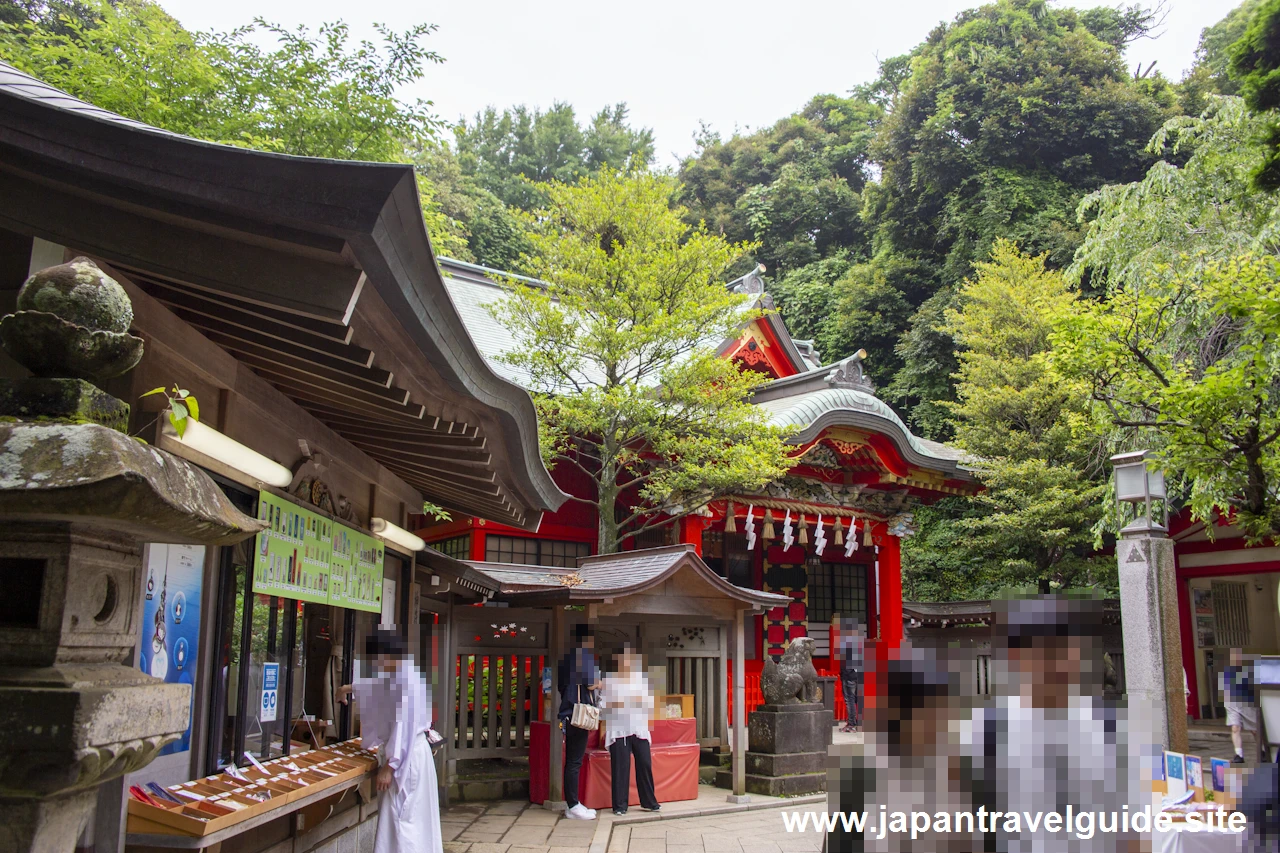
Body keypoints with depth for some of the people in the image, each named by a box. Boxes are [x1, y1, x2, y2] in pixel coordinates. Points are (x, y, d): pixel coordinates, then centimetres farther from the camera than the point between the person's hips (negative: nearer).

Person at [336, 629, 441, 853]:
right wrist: (349, 688, 42)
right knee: (415, 819, 14)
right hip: (412, 753, 10)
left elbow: (402, 727, -23)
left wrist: (389, 766, -22)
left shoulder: (404, 681, -20)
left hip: (406, 757, -10)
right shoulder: (398, 676, 11)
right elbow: (377, 684, 33)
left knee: (401, 819, -8)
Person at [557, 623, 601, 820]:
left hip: (569, 713, 9)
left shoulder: (570, 655, 15)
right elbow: (590, 684, -20)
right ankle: (573, 806, -3)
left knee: (572, 760, 12)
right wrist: (602, 681, 1)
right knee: (575, 761, -6)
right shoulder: (584, 654, -13)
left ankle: (571, 804, 18)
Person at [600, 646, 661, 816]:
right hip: (618, 730, -3)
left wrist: (641, 700, -10)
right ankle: (620, 805, 7)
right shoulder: (609, 679, 0)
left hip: (639, 729, 3)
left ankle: (649, 802, 15)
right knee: (620, 767, -2)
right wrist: (616, 703, -18)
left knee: (645, 764, 3)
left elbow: (650, 703, 8)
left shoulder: (641, 678, 10)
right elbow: (602, 703, -3)